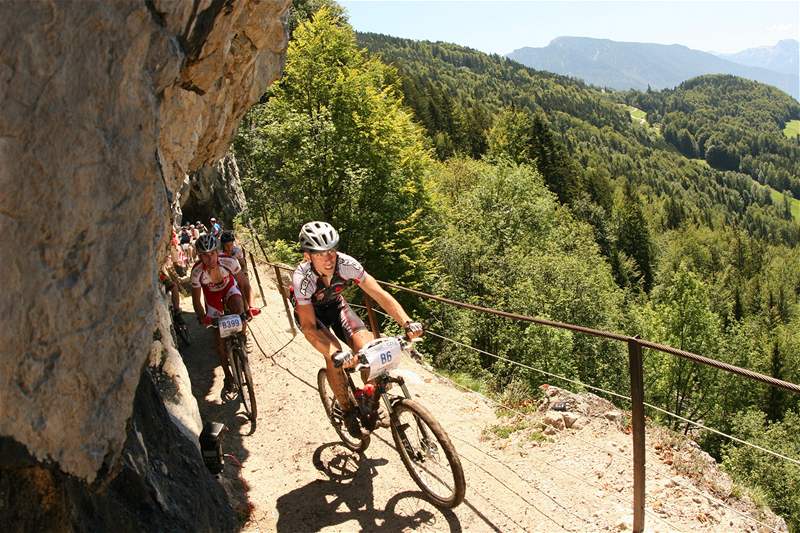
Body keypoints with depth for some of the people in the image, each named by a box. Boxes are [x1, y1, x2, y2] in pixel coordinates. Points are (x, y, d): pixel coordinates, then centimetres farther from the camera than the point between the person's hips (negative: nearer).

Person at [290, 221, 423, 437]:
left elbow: (379, 294, -32)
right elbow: (308, 326, -37)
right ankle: (347, 411, -4)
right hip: (309, 312, -2)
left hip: (335, 305, 3)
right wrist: (334, 353, -53)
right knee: (334, 356, -27)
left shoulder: (346, 264, -32)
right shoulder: (302, 278, -37)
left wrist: (407, 323, -45)